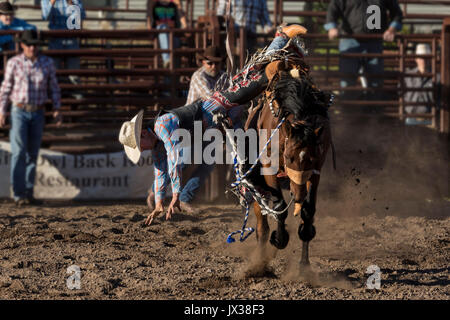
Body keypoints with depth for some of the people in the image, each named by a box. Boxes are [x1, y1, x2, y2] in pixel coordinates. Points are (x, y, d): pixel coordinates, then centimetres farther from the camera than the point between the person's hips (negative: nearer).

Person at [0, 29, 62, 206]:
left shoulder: (47, 63, 1)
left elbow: (54, 87, 8)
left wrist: (57, 109, 0)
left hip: (38, 113, 3)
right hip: (19, 112, -3)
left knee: (32, 154, 7)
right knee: (19, 152, -11)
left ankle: (28, 194, 14)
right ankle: (18, 195, -13)